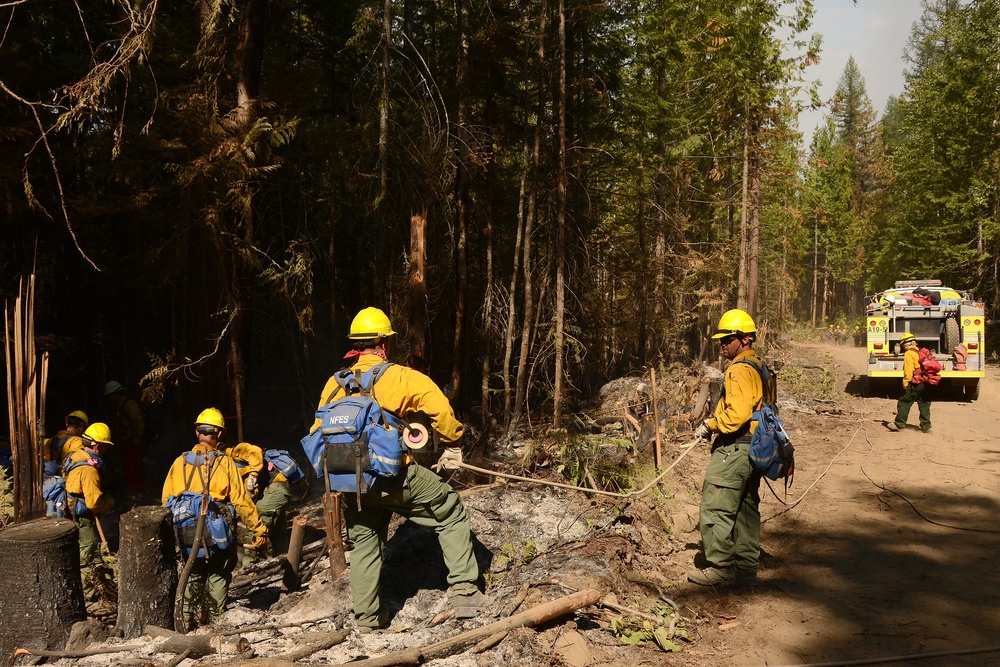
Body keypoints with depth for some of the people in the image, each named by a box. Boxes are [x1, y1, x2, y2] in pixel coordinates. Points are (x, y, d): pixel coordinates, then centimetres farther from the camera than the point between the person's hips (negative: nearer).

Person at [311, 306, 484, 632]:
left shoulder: (334, 384, 11)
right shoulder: (399, 376, -3)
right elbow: (441, 409, -12)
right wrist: (452, 446, 3)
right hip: (393, 476, -5)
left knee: (364, 543, 23)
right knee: (451, 515, 11)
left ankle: (366, 617, 29)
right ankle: (464, 591, 7)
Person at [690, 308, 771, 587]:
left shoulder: (739, 370, -17)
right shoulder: (759, 367, 16)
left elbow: (737, 414, -25)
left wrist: (710, 426, -11)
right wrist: (715, 421, 16)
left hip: (734, 448, -11)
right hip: (753, 448, 11)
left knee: (716, 508, -4)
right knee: (746, 509, 14)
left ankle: (720, 568, -1)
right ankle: (747, 568, 19)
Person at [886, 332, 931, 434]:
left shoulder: (909, 354, -6)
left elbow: (908, 371, -14)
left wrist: (905, 384, -10)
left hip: (916, 384, -8)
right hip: (926, 383, 8)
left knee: (904, 403, 2)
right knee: (924, 405, 10)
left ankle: (899, 423, 4)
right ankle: (926, 426, 10)